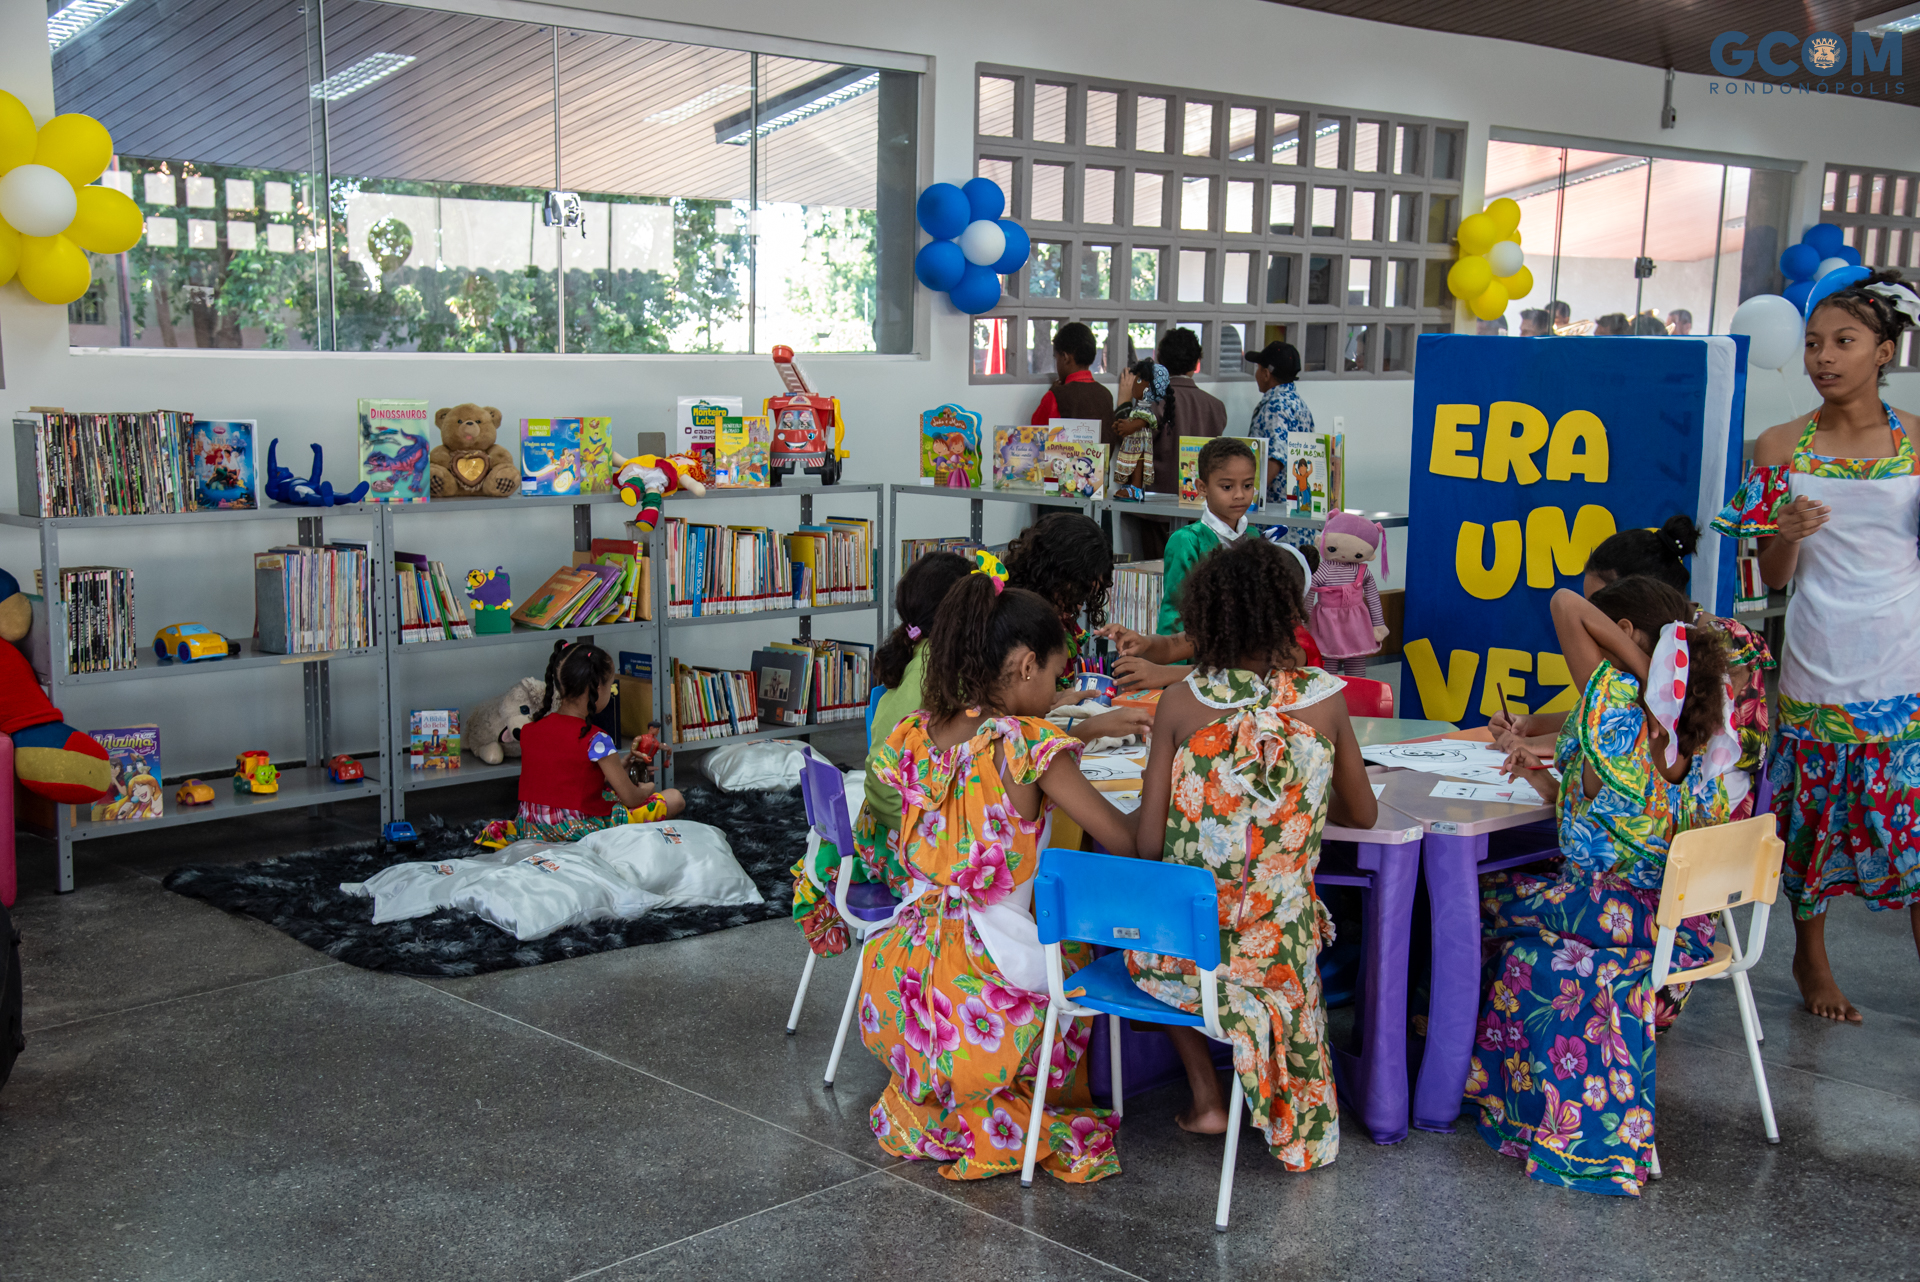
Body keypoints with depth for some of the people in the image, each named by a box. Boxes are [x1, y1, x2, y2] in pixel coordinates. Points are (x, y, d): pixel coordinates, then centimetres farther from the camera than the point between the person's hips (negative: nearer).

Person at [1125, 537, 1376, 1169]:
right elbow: (1364, 815, 9)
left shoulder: (1181, 702, -8)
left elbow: (1147, 844, -7)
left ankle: (1206, 1098, 29)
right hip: (1274, 946, 0)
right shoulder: (1323, 697, -5)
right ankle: (1296, 1119, 36)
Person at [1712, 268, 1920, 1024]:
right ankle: (1811, 959, 29)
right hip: (1818, 669, 1)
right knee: (1811, 820, 10)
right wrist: (1788, 535, -17)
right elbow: (1773, 578, 3)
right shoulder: (1783, 447, 2)